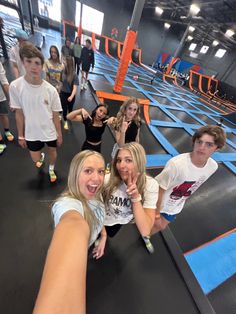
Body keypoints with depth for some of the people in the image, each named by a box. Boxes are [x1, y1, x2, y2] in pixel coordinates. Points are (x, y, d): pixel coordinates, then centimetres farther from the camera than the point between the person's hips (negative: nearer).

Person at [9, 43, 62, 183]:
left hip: (50, 132, 0)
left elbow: (56, 115, -7)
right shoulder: (15, 86, -12)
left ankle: (51, 169, 52)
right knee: (36, 159, 14)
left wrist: (59, 134, -2)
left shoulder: (51, 90, -13)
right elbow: (19, 114, -4)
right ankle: (41, 157, 54)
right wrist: (20, 136, 1)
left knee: (53, 153, 18)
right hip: (31, 133, 1)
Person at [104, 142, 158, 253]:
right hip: (104, 225, -1)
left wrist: (136, 197, -42)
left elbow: (145, 231, -31)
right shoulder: (108, 180, -30)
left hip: (126, 224, 2)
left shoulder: (150, 185, -29)